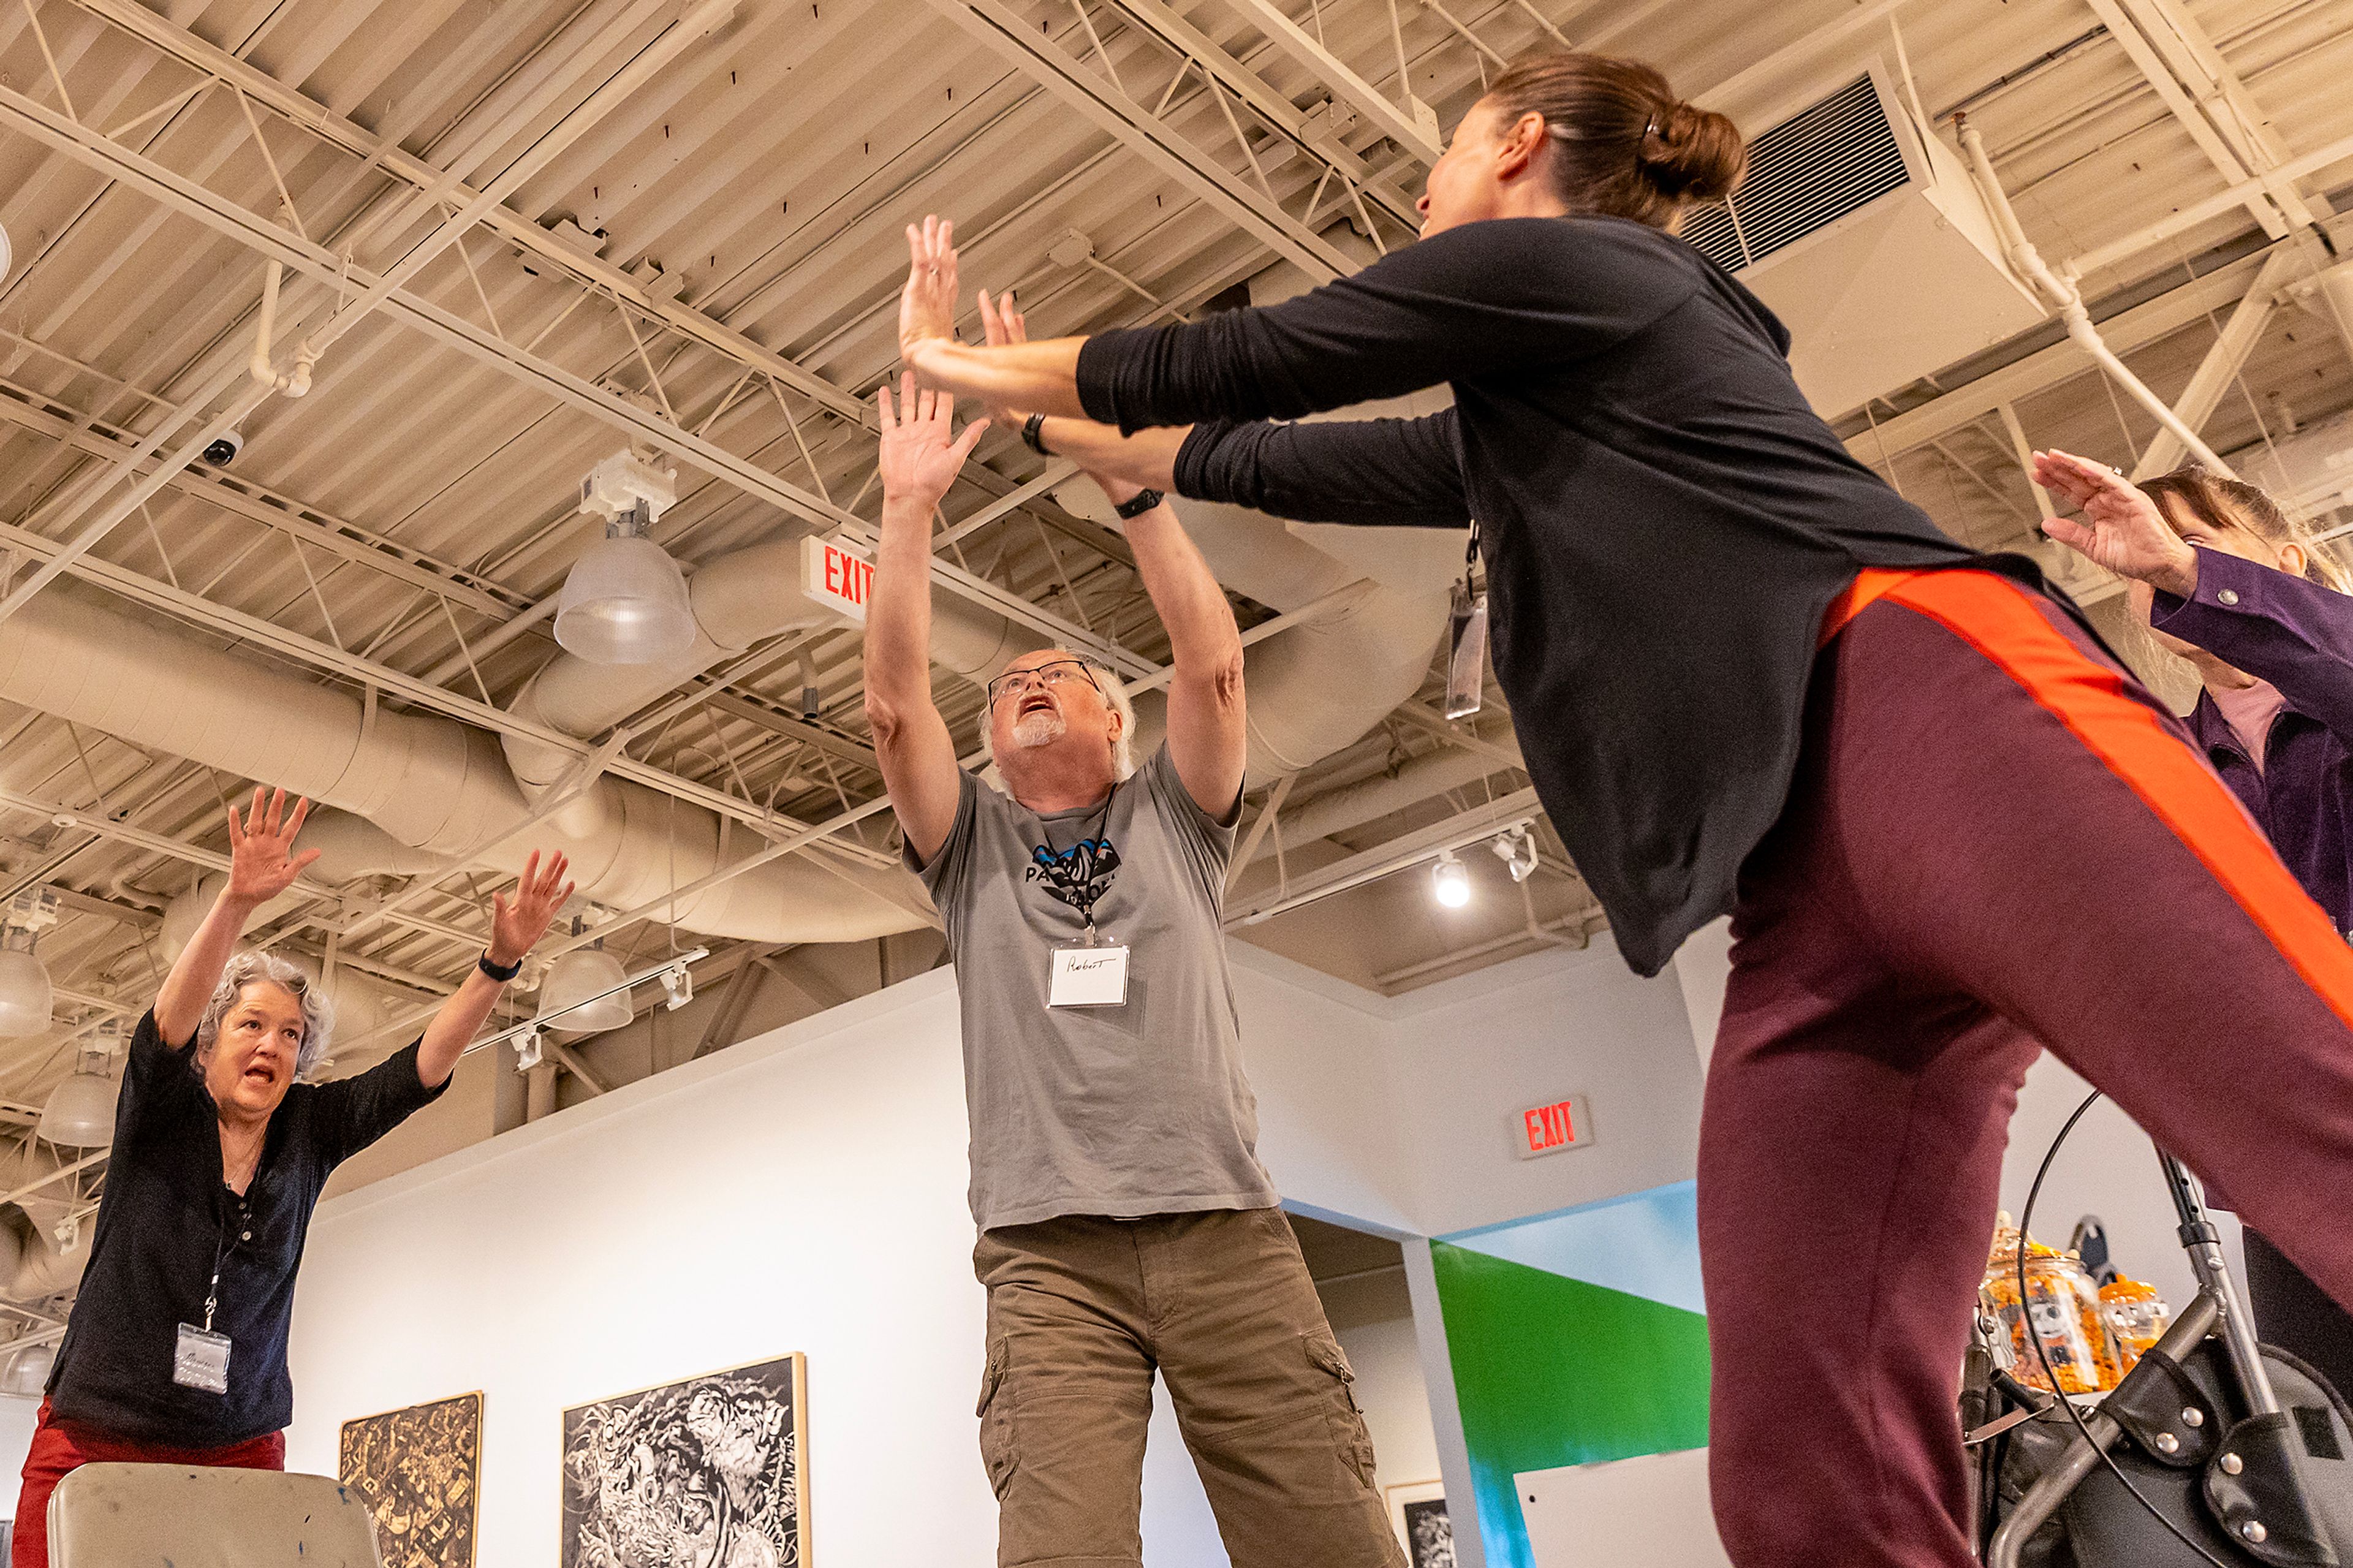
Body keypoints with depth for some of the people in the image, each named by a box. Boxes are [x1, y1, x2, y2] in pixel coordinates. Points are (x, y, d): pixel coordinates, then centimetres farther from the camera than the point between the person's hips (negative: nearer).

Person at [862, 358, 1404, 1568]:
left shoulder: (1171, 818, 19)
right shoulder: (971, 847, 20)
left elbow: (1211, 659, 4)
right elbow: (893, 702, 4)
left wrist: (1129, 483, 1)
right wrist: (909, 506, 0)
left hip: (1225, 1229, 1)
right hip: (1048, 1252, 0)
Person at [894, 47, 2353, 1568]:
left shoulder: (1544, 253, 13)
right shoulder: (1516, 420, 37)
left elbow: (1234, 366, 16)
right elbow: (1283, 459, 48)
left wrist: (962, 363, 31)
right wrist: (1075, 425, 57)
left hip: (1917, 699, -8)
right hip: (1810, 900, 8)